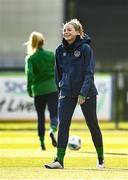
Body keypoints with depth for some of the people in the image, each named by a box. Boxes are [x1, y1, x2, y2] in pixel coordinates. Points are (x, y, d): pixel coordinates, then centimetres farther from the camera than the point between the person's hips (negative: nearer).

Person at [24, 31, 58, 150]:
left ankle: (42, 142, 12)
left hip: (38, 90, 0)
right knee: (54, 114, -2)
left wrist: (29, 89, -10)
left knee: (40, 117, 12)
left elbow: (29, 73, -16)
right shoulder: (51, 55, 3)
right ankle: (53, 130, -34)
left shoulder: (30, 58, -2)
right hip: (52, 88, 0)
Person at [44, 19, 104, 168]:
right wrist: (60, 90, 10)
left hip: (86, 92, -4)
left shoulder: (85, 48, -10)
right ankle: (59, 160, -12)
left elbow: (89, 73, -14)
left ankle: (100, 158, 23)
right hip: (67, 93, 4)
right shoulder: (60, 50, 5)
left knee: (92, 124, 7)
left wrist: (83, 93, -20)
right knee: (62, 124, -9)